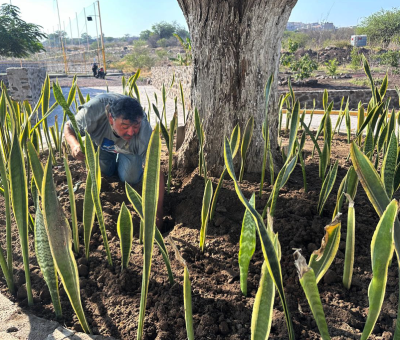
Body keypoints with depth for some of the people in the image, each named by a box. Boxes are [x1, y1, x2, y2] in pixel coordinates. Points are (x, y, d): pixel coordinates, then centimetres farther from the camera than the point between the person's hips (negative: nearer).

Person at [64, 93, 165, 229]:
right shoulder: (93, 111, -43)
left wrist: (158, 217, -44)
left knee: (131, 178, -14)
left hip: (128, 149, -1)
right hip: (101, 140, 1)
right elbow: (68, 127, -23)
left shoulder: (144, 133, -44)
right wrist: (74, 144, -48)